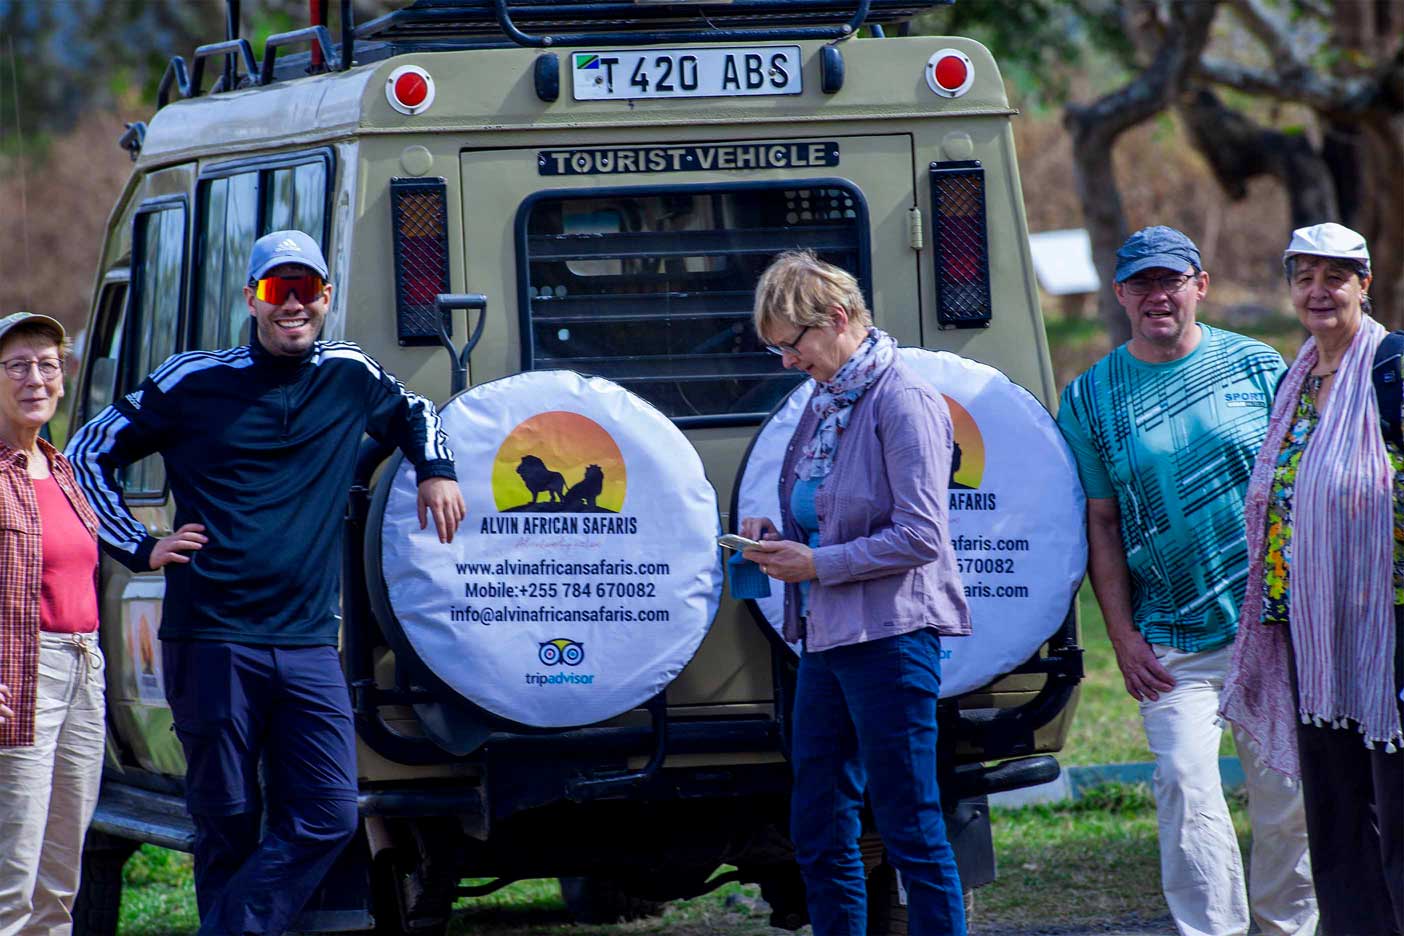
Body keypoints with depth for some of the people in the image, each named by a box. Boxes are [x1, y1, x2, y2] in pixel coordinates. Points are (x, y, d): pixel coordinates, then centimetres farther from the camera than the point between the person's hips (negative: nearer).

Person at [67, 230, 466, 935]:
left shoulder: (352, 377, 11)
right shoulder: (193, 383, 1)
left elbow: (415, 414, 36)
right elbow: (89, 454, 10)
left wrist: (436, 471, 18)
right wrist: (141, 548, 2)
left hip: (308, 644, 3)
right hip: (211, 639, -3)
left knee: (327, 817, -10)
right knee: (227, 823, 0)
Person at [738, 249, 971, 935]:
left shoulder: (902, 403, -12)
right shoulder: (825, 404, 13)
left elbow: (920, 537, -18)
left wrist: (817, 564, -15)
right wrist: (778, 538, 5)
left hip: (891, 639, -9)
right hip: (826, 637, 9)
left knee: (911, 832, -5)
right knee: (818, 834, 11)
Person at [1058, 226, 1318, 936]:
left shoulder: (1256, 366, 4)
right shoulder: (1090, 397, 4)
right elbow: (1100, 524, 5)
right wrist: (1123, 635, -1)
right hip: (1172, 639, -1)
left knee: (1286, 796, 5)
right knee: (1186, 787, -13)